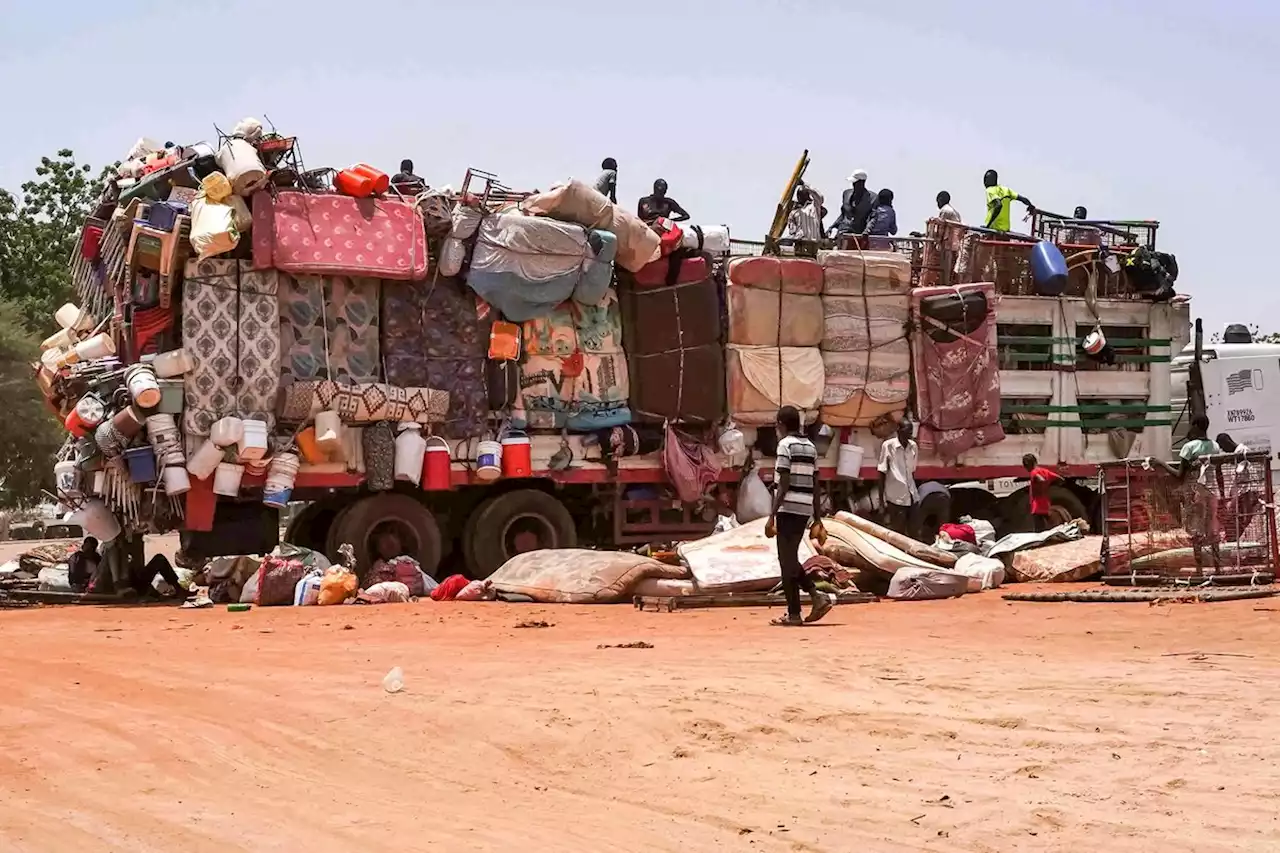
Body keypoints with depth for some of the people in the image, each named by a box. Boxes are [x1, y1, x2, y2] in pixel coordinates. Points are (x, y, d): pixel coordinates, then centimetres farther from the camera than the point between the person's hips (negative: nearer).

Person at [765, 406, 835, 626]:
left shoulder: (785, 445, -8)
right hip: (805, 510, 7)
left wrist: (772, 515, -15)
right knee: (791, 559, 18)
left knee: (787, 561, -2)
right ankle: (817, 596, 5)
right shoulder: (810, 447, 14)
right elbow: (815, 487, 14)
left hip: (788, 509, -7)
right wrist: (817, 519, 16)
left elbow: (783, 485, -15)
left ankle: (794, 614, -1)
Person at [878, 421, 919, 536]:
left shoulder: (914, 446, 7)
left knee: (911, 531, 6)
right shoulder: (888, 446, -8)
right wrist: (881, 497, -7)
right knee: (896, 531, -1)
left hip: (911, 496, 5)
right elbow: (882, 472, -5)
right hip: (895, 496, -5)